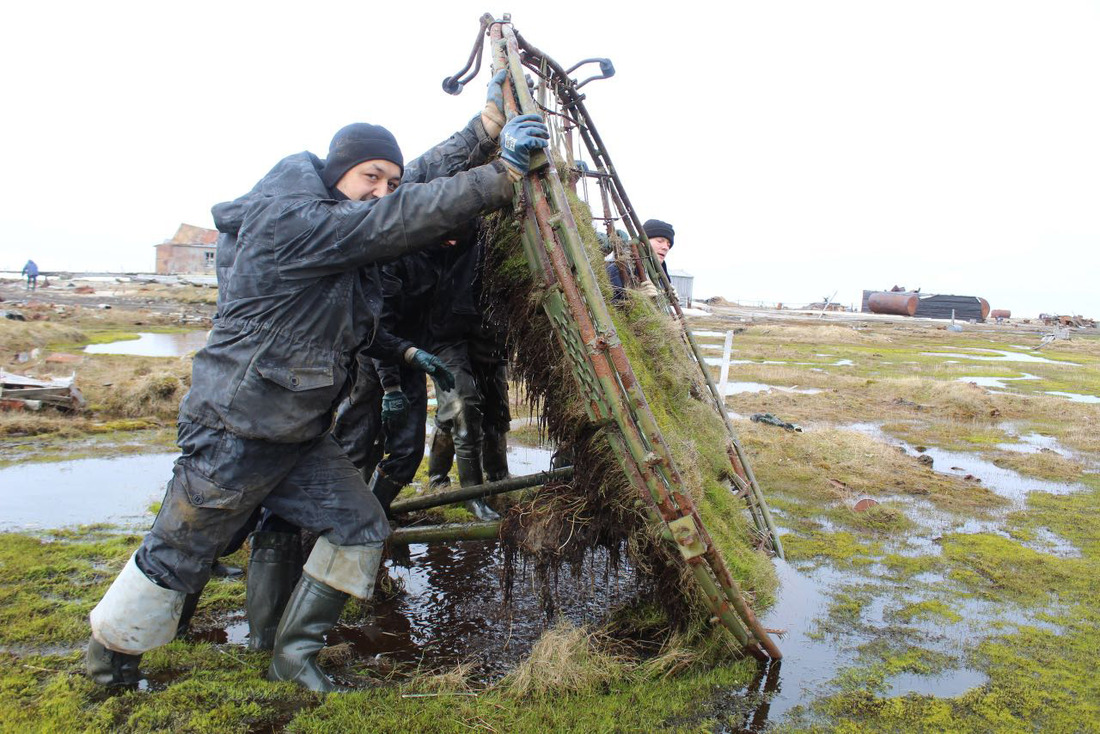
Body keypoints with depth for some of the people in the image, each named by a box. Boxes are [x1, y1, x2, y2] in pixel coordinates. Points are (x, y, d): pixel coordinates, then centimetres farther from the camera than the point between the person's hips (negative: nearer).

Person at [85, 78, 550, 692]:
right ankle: (107, 665, 33)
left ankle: (295, 655, 21)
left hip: (299, 432, 9)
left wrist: (490, 122, 0)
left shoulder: (341, 222, 7)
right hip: (237, 431, -9)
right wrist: (503, 172, -28)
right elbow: (402, 218, -30)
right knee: (180, 554, 8)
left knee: (361, 526, 6)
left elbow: (420, 185, 5)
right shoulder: (291, 221, -22)